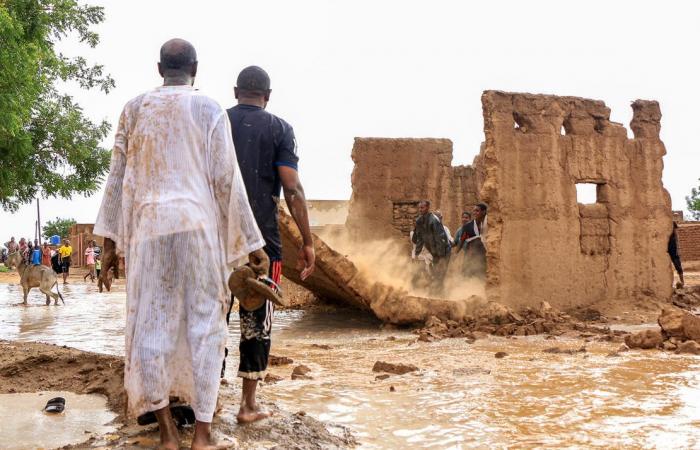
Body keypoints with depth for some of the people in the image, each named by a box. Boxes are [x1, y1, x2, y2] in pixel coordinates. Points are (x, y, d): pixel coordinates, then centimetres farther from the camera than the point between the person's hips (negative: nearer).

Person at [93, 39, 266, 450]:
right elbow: (226, 180, -2)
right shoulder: (210, 109, 2)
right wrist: (252, 242, 3)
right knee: (203, 323, 3)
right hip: (198, 225, -2)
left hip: (147, 227, 2)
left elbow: (118, 177, 8)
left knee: (151, 323, 6)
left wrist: (110, 239, 12)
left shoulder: (134, 109, 9)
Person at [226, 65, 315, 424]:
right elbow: (292, 189, -6)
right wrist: (307, 242, -3)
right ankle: (248, 405, 8)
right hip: (261, 238, -2)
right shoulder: (278, 129, 1)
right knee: (256, 319, 4)